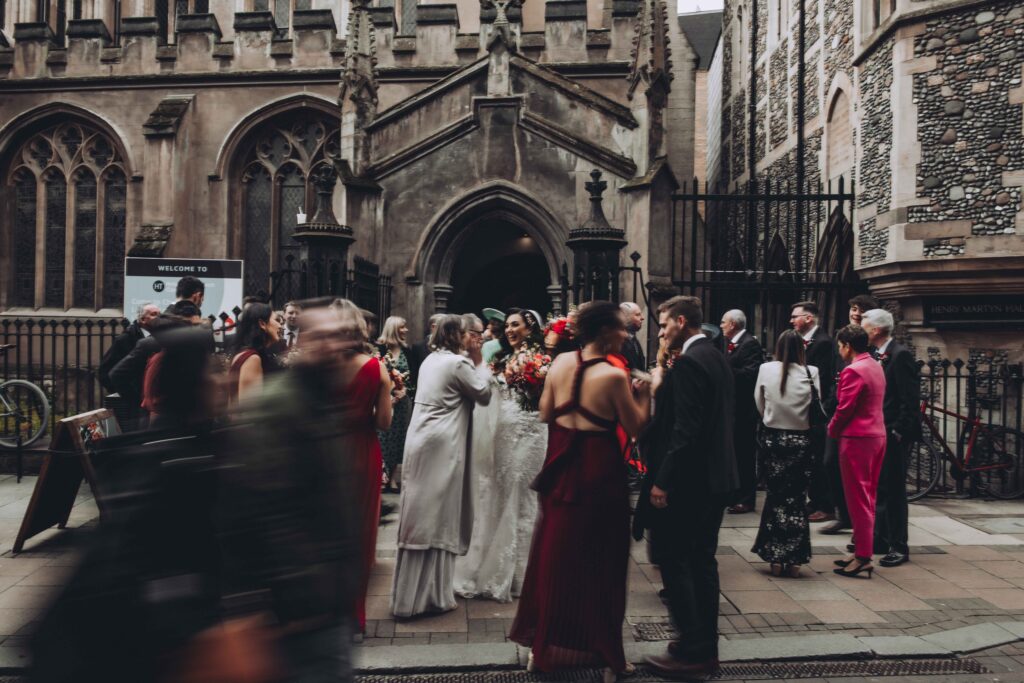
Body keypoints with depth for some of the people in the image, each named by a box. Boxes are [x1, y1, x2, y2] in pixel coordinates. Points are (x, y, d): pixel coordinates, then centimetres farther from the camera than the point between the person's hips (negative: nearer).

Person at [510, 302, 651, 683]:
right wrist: (645, 393, 1)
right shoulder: (613, 376, -17)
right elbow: (636, 428, -11)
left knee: (556, 554, 17)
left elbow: (546, 415, 7)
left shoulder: (560, 363, -1)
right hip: (599, 474, -5)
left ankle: (546, 645, 29)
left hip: (562, 471, 5)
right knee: (598, 561, 9)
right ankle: (601, 651, 21)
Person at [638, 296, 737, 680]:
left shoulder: (688, 362, -17)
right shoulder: (716, 357, 13)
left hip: (689, 479, -10)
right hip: (715, 476, 10)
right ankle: (705, 646, 24)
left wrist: (662, 481, -19)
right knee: (701, 561, 15)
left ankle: (691, 651, 6)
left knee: (673, 559, -1)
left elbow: (685, 429, -23)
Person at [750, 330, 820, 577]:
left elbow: (759, 403, 3)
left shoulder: (766, 369, -6)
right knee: (797, 496, 8)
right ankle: (793, 559, 12)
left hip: (773, 436, 1)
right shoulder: (810, 373, -11)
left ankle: (775, 558, 13)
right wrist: (800, 418, 11)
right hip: (800, 438, -1)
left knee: (775, 494, 12)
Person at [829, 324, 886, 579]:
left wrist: (832, 430, -1)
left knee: (858, 499, -3)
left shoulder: (853, 371, -16)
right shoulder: (876, 367, 12)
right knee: (868, 498, 15)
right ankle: (863, 552, 23)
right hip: (877, 434, 9)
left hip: (856, 438, -9)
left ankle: (863, 558, 2)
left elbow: (844, 409, -17)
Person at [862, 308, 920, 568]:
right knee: (881, 488, 16)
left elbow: (910, 398, -19)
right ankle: (880, 538, 27)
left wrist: (899, 432, -19)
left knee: (894, 488, -3)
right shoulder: (878, 356, 12)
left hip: (894, 434, -9)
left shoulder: (900, 354, -15)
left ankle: (899, 547, 7)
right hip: (880, 432, 9)